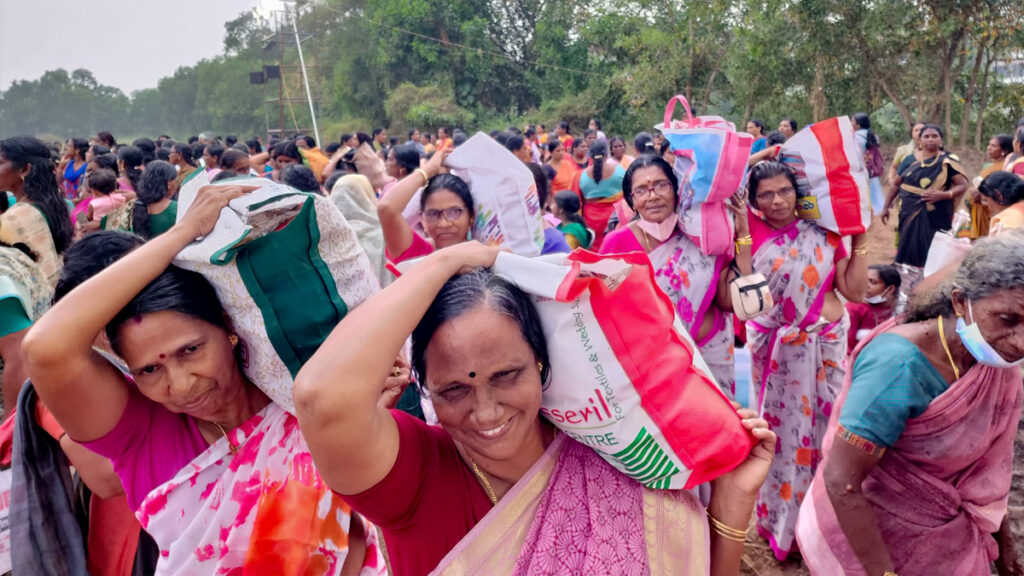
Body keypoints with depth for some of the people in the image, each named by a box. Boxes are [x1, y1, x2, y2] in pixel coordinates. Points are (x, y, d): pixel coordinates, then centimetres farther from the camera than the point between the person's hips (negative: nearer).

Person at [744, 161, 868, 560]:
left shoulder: (823, 233, -1)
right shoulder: (751, 234, -7)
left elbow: (855, 291, -2)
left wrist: (859, 241, -6)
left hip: (826, 341, 2)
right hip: (774, 345, -2)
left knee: (824, 421, 10)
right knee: (781, 426, 7)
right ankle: (782, 516, 28)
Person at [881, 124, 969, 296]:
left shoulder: (948, 161, -5)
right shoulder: (910, 160, 7)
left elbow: (963, 185, -8)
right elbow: (896, 184, 15)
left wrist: (942, 195, -22)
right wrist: (886, 207, 14)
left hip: (934, 217, -4)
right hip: (909, 214, 4)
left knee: (931, 254, -5)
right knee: (909, 252, 9)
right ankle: (907, 291, 20)